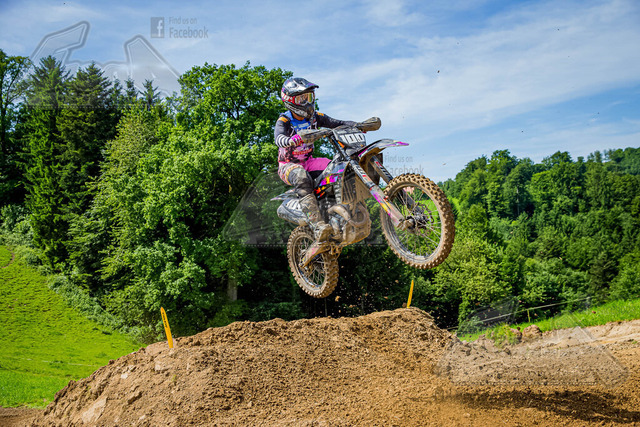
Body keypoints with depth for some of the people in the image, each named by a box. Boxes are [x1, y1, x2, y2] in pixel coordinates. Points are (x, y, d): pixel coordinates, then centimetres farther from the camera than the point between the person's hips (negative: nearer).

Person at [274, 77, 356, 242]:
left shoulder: (314, 117, 6)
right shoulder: (284, 121, -11)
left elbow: (336, 123, 0)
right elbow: (279, 137, -31)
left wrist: (356, 125, -19)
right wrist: (291, 140, -55)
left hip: (308, 161, 6)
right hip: (288, 165, -5)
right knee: (302, 178, -39)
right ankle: (317, 226, -53)